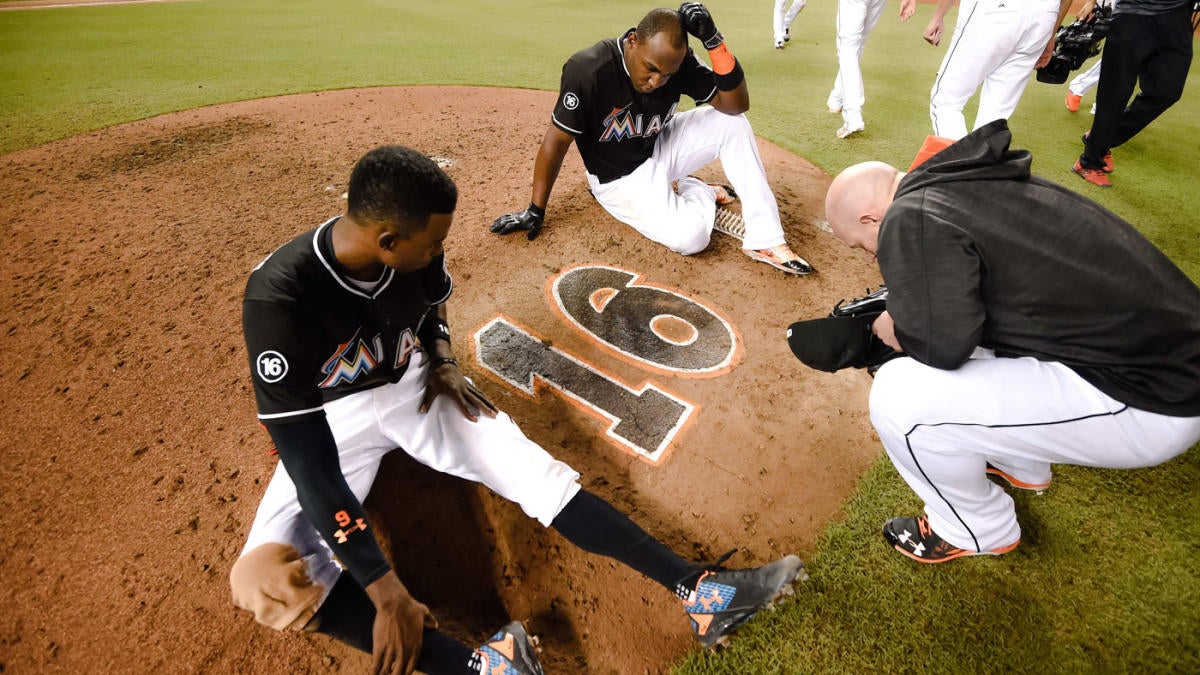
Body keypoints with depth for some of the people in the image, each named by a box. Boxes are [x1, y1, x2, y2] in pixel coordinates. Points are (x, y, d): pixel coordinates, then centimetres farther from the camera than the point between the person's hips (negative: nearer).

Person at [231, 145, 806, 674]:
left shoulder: (412, 249, -18)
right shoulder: (279, 299, -33)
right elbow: (310, 466, -34)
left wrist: (442, 362, -9)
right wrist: (387, 594, -34)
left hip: (412, 383, 2)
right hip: (333, 418, -2)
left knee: (535, 471, -18)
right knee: (266, 579, -26)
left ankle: (698, 590, -18)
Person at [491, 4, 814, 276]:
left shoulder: (675, 60, -13)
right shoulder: (588, 69, -27)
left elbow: (736, 104, -15)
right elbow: (557, 140, -21)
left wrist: (714, 40, -28)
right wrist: (535, 211, -17)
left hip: (661, 151, 6)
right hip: (619, 177, -5)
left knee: (732, 122, -14)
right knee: (689, 237, -27)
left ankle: (766, 240, -9)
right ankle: (701, 193, 11)